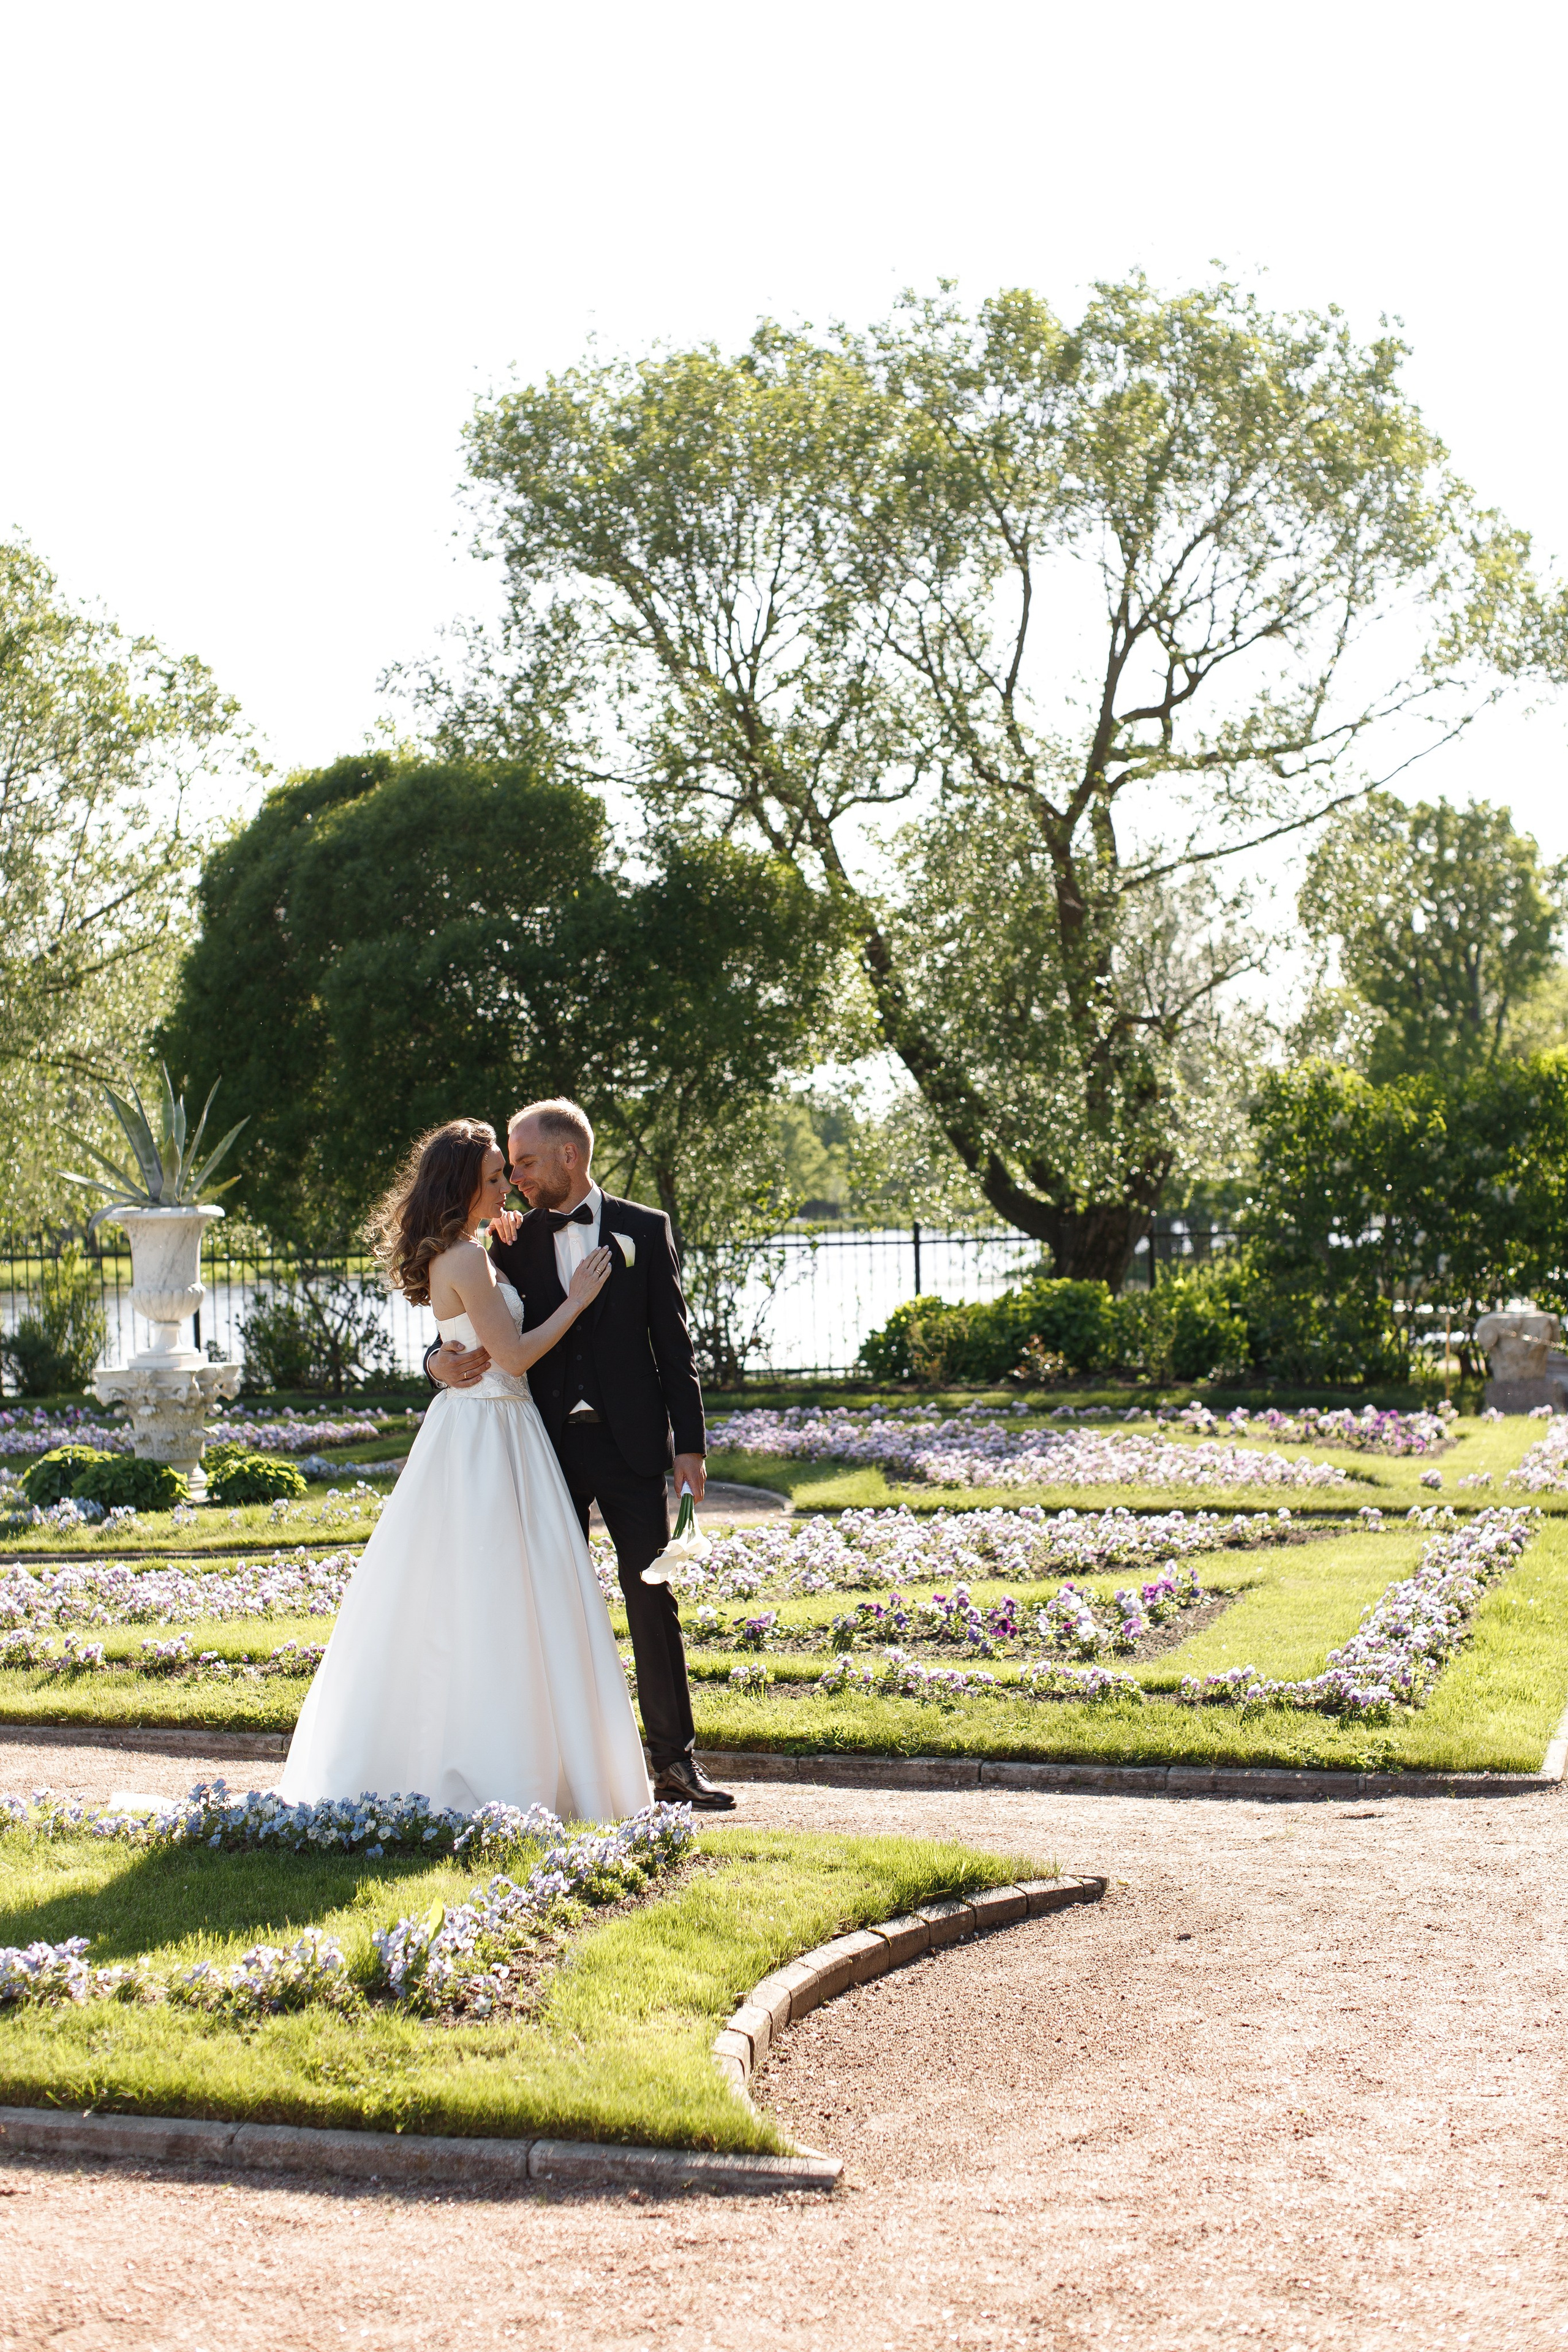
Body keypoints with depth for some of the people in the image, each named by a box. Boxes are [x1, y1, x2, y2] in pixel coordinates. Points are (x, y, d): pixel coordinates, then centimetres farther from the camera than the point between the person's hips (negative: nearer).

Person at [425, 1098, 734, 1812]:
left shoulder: (645, 1230, 3)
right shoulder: (515, 1241, 7)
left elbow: (673, 1344, 2)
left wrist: (689, 1443, -4)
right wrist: (442, 1363, -16)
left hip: (630, 1443, -2)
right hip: (550, 1445, 2)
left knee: (653, 1599, -2)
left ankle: (676, 1762, 3)